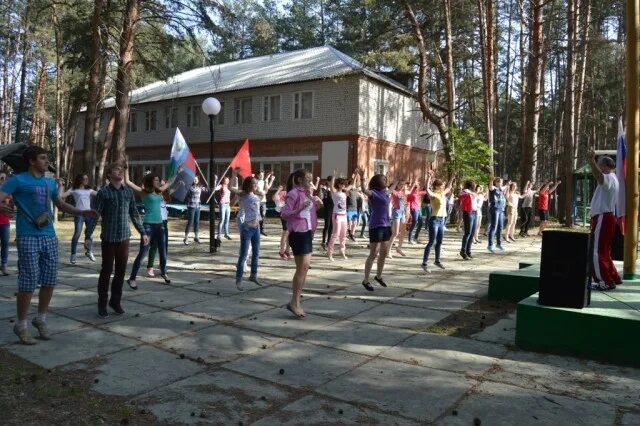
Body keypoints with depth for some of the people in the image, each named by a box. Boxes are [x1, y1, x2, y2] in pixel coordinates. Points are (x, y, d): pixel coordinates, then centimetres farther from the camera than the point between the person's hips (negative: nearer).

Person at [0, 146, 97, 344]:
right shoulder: (18, 180, -3)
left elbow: (62, 205, 25)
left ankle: (40, 319, 26)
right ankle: (21, 325, 12)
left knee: (49, 281, 9)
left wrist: (83, 212, 13)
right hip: (28, 238, -6)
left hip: (49, 237, 6)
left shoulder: (50, 182, 15)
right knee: (29, 283, -4)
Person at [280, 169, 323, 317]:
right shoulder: (293, 194, -13)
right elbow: (284, 214, -20)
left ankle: (296, 301, 19)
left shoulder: (307, 193, 14)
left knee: (305, 267, 11)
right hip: (298, 234, -9)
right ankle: (294, 302, 0)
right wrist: (300, 209, -31)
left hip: (308, 232, 10)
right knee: (302, 268, -8)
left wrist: (316, 206, 6)